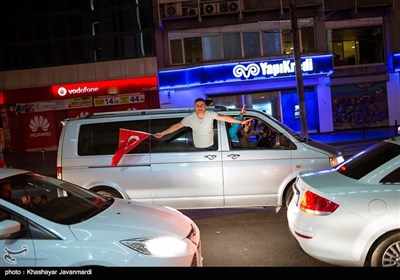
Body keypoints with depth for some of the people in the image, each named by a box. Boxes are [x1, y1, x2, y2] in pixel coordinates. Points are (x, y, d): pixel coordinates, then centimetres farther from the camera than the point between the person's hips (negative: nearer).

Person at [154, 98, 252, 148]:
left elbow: (225, 118, -21)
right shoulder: (190, 118, -17)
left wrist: (240, 122, -29)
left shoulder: (211, 114, -17)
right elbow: (177, 126, -12)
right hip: (198, 148, 0)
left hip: (211, 146, 0)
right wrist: (162, 133, -14)